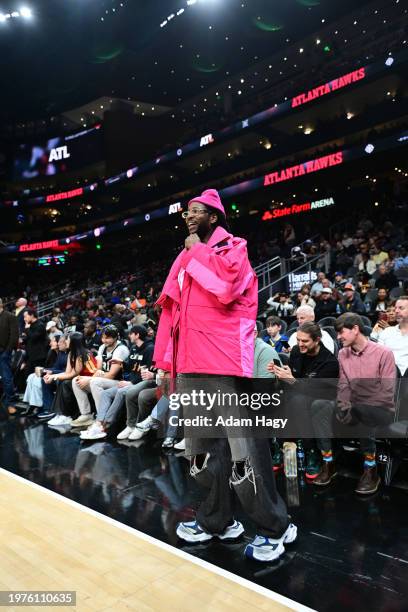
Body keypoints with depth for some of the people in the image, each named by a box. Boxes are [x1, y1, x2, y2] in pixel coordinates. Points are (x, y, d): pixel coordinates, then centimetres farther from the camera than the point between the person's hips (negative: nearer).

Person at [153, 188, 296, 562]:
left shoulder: (232, 247, 1)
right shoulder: (185, 260, 21)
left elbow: (226, 286, -21)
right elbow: (170, 311, 19)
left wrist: (199, 251, -6)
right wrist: (165, 363, 13)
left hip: (224, 365, -7)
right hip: (189, 368, 8)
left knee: (243, 448, -5)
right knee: (203, 450, 14)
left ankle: (274, 527, 13)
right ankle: (217, 520, 31)